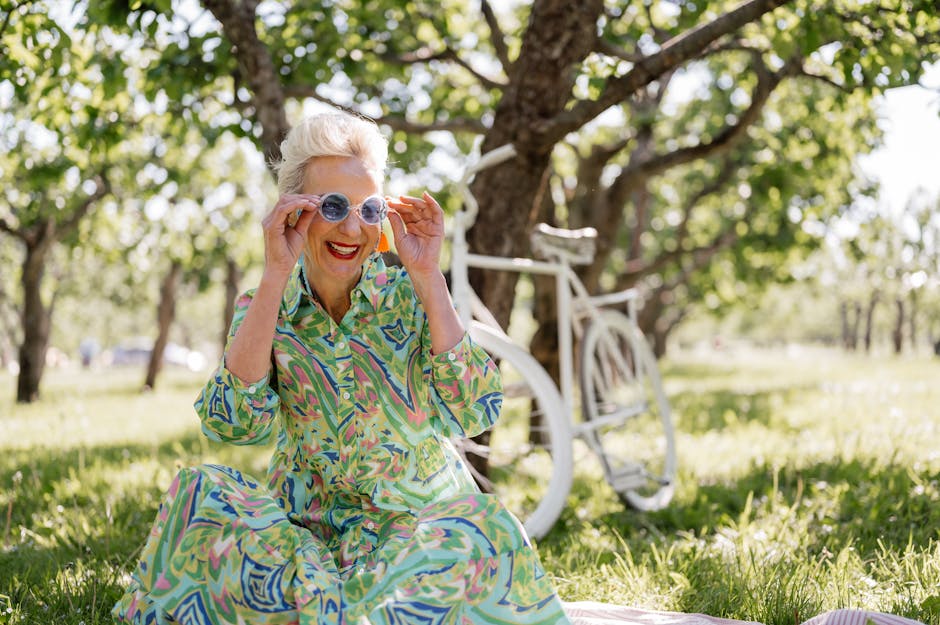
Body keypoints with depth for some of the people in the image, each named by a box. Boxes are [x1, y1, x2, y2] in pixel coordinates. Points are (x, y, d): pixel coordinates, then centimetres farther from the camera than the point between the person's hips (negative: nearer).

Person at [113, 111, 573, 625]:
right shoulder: (263, 308, -1)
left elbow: (473, 413, -17)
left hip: (419, 518, -1)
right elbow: (233, 422, -19)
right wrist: (275, 275, -20)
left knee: (482, 535, -31)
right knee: (202, 493, -24)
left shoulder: (409, 297, -3)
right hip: (302, 523, 1)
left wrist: (427, 275, -18)